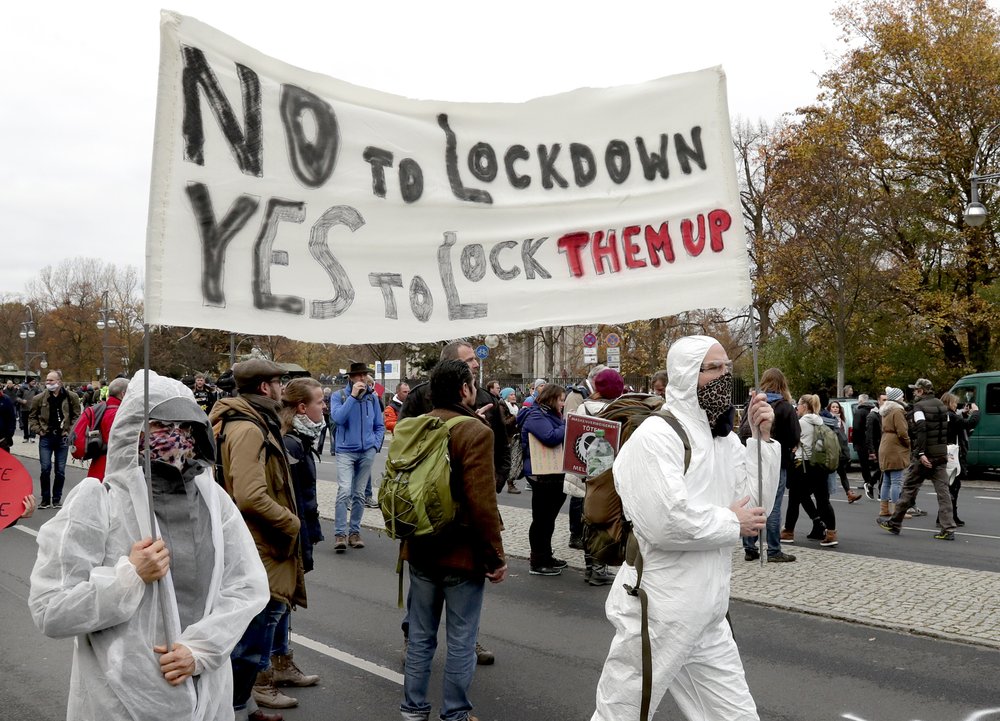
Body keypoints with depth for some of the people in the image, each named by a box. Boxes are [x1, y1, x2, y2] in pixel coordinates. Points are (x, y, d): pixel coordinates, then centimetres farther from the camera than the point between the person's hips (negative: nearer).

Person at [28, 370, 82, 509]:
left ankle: (57, 499, 18)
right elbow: (32, 417, 9)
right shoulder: (39, 398, -2)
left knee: (60, 470, 6)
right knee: (45, 469, -1)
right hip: (46, 438, 0)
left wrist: (69, 431, -5)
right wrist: (38, 430, -3)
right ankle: (45, 499, 12)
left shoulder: (71, 397, -3)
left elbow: (76, 416, 4)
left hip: (62, 437, 0)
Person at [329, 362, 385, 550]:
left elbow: (380, 425, 13)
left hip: (367, 452, 3)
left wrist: (376, 444, -1)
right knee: (344, 491, -16)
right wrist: (353, 396, -19)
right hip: (346, 451, -3)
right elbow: (337, 418, -20)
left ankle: (354, 531, 19)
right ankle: (340, 534, -10)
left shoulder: (372, 397, 5)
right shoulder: (339, 396, -3)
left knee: (359, 494, 9)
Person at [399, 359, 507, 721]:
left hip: (420, 551, 7)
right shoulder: (475, 432, -17)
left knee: (420, 635, 17)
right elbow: (482, 504, -22)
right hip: (463, 554, -6)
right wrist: (496, 556, -12)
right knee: (460, 641, 6)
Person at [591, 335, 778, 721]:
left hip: (708, 617, 8)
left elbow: (757, 506, 8)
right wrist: (731, 523, -13)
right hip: (658, 615, -8)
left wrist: (762, 439, 0)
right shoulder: (656, 435, -16)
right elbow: (666, 521, -27)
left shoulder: (725, 440, 11)